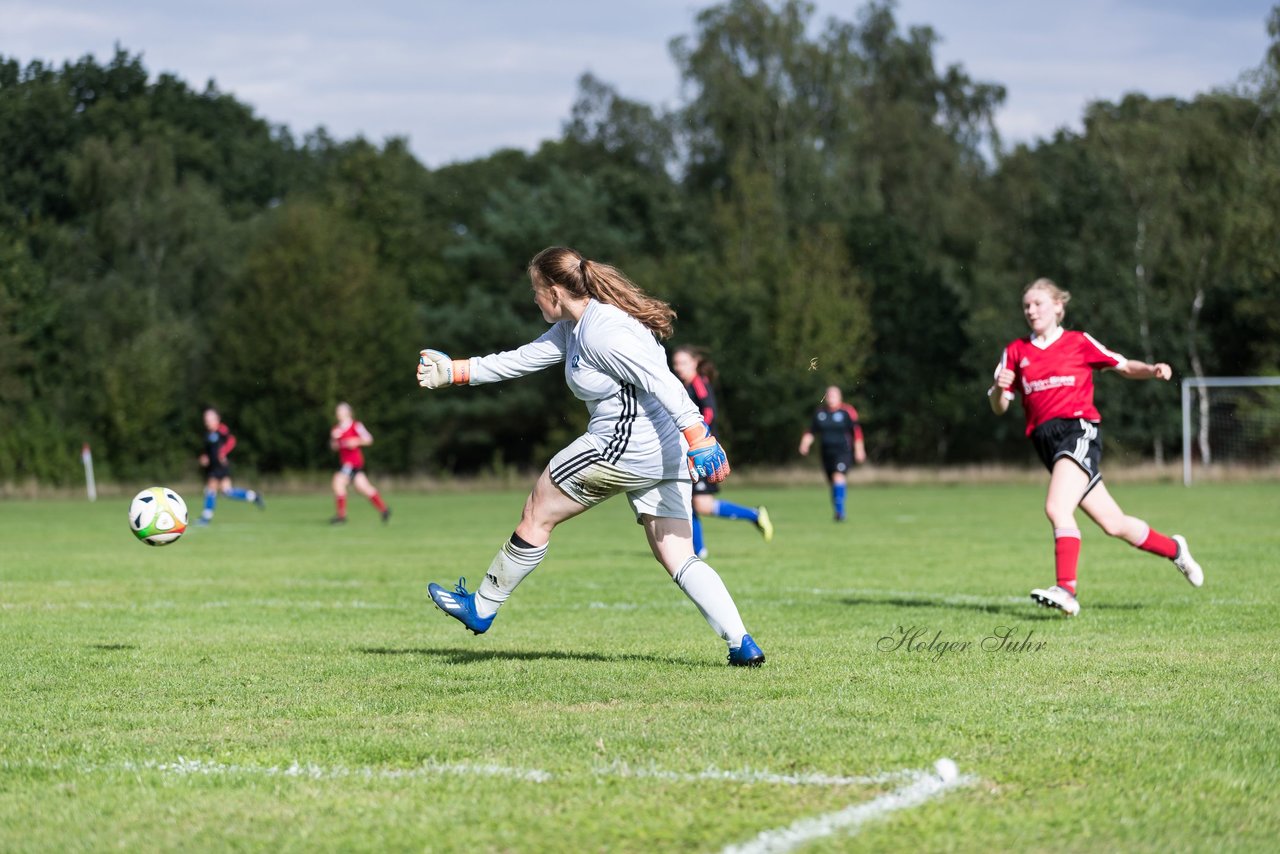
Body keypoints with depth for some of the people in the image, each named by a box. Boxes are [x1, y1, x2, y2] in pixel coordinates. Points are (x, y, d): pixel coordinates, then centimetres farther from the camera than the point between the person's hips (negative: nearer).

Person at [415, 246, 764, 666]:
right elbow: (520, 360, 23)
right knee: (678, 558, 6)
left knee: (537, 515, 8)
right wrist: (453, 371, 24)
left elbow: (663, 382, -23)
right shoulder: (572, 328, 14)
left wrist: (698, 439, -29)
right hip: (662, 455, 10)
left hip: (622, 448, -10)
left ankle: (481, 608, 22)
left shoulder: (601, 331, -17)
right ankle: (742, 643, -6)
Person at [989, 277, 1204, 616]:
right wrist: (998, 388, -9)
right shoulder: (1016, 352, 14)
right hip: (1046, 440, 4)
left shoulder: (1079, 343, 6)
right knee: (1113, 524, 7)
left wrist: (1153, 370, -9)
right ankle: (1174, 549, 30)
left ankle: (1066, 591, -31)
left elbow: (1125, 367, 11)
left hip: (1079, 428, -4)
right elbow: (999, 407, 13)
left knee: (1057, 508, -26)